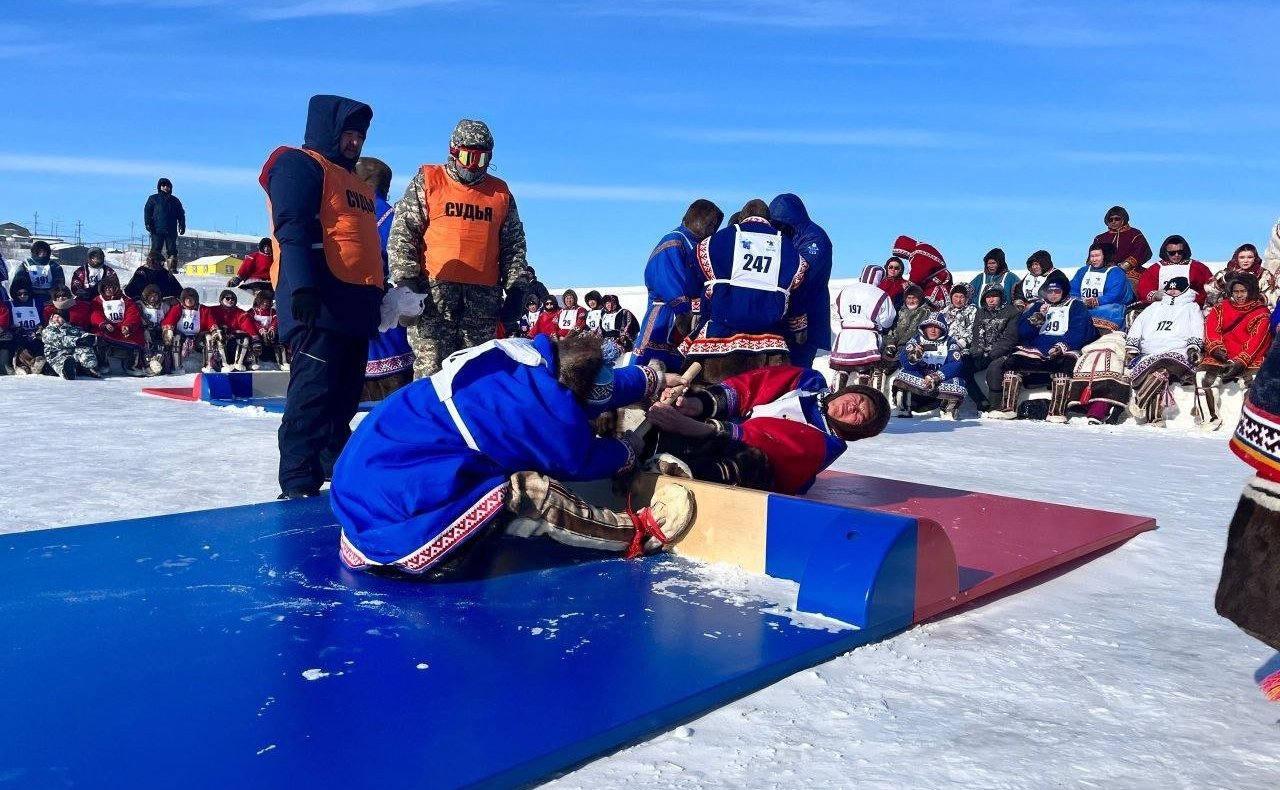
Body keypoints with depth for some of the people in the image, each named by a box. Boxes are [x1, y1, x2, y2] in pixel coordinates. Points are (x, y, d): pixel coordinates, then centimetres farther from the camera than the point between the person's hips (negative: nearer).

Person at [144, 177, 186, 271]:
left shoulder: (175, 200, 16)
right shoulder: (153, 199, 9)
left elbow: (181, 214, 17)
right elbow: (147, 211, 5)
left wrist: (182, 226, 5)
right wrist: (148, 224, -7)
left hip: (171, 231, 2)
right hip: (157, 230, -2)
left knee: (172, 250, -1)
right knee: (156, 249, -6)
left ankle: (172, 268, -1)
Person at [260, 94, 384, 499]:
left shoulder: (356, 182, 27)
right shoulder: (299, 165, -1)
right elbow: (292, 229, -14)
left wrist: (377, 296, 26)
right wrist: (302, 287, -26)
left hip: (356, 307, 9)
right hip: (318, 304, -9)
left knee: (344, 398, 13)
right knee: (314, 394, -12)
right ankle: (299, 486, -11)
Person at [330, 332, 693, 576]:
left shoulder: (529, 355, 1)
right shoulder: (543, 406, -21)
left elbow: (599, 381, 20)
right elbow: (583, 461, 0)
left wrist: (656, 380, 32)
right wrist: (628, 451, 20)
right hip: (392, 523, -9)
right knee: (529, 493, -12)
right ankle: (637, 534, 4)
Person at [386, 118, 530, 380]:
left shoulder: (501, 192, 17)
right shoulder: (426, 182, 8)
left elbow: (513, 245, 18)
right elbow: (402, 234, 1)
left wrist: (516, 287, 8)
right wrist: (406, 280, -9)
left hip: (484, 296, 3)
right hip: (434, 291, -3)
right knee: (431, 367, -8)